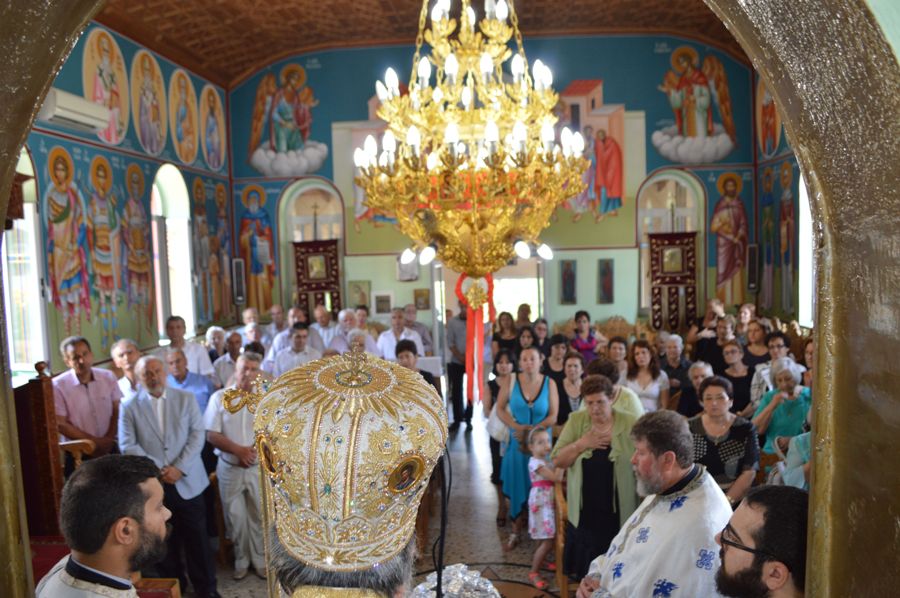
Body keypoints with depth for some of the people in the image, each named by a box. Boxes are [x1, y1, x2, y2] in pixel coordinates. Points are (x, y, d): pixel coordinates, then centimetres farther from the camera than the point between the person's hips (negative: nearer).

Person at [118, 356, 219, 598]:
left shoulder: (186, 399, 2)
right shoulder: (129, 407, 0)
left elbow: (197, 435, -3)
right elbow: (128, 445, -6)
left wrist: (179, 468, -13)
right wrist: (159, 469, -13)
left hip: (187, 482, 0)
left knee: (197, 538, 6)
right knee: (163, 540, 12)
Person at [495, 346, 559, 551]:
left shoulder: (549, 383, -6)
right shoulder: (512, 381, -4)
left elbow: (553, 416, -7)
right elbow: (500, 409, 0)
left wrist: (531, 431, -16)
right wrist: (516, 427, -13)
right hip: (516, 441, 1)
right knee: (516, 484, 6)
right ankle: (516, 530, 19)